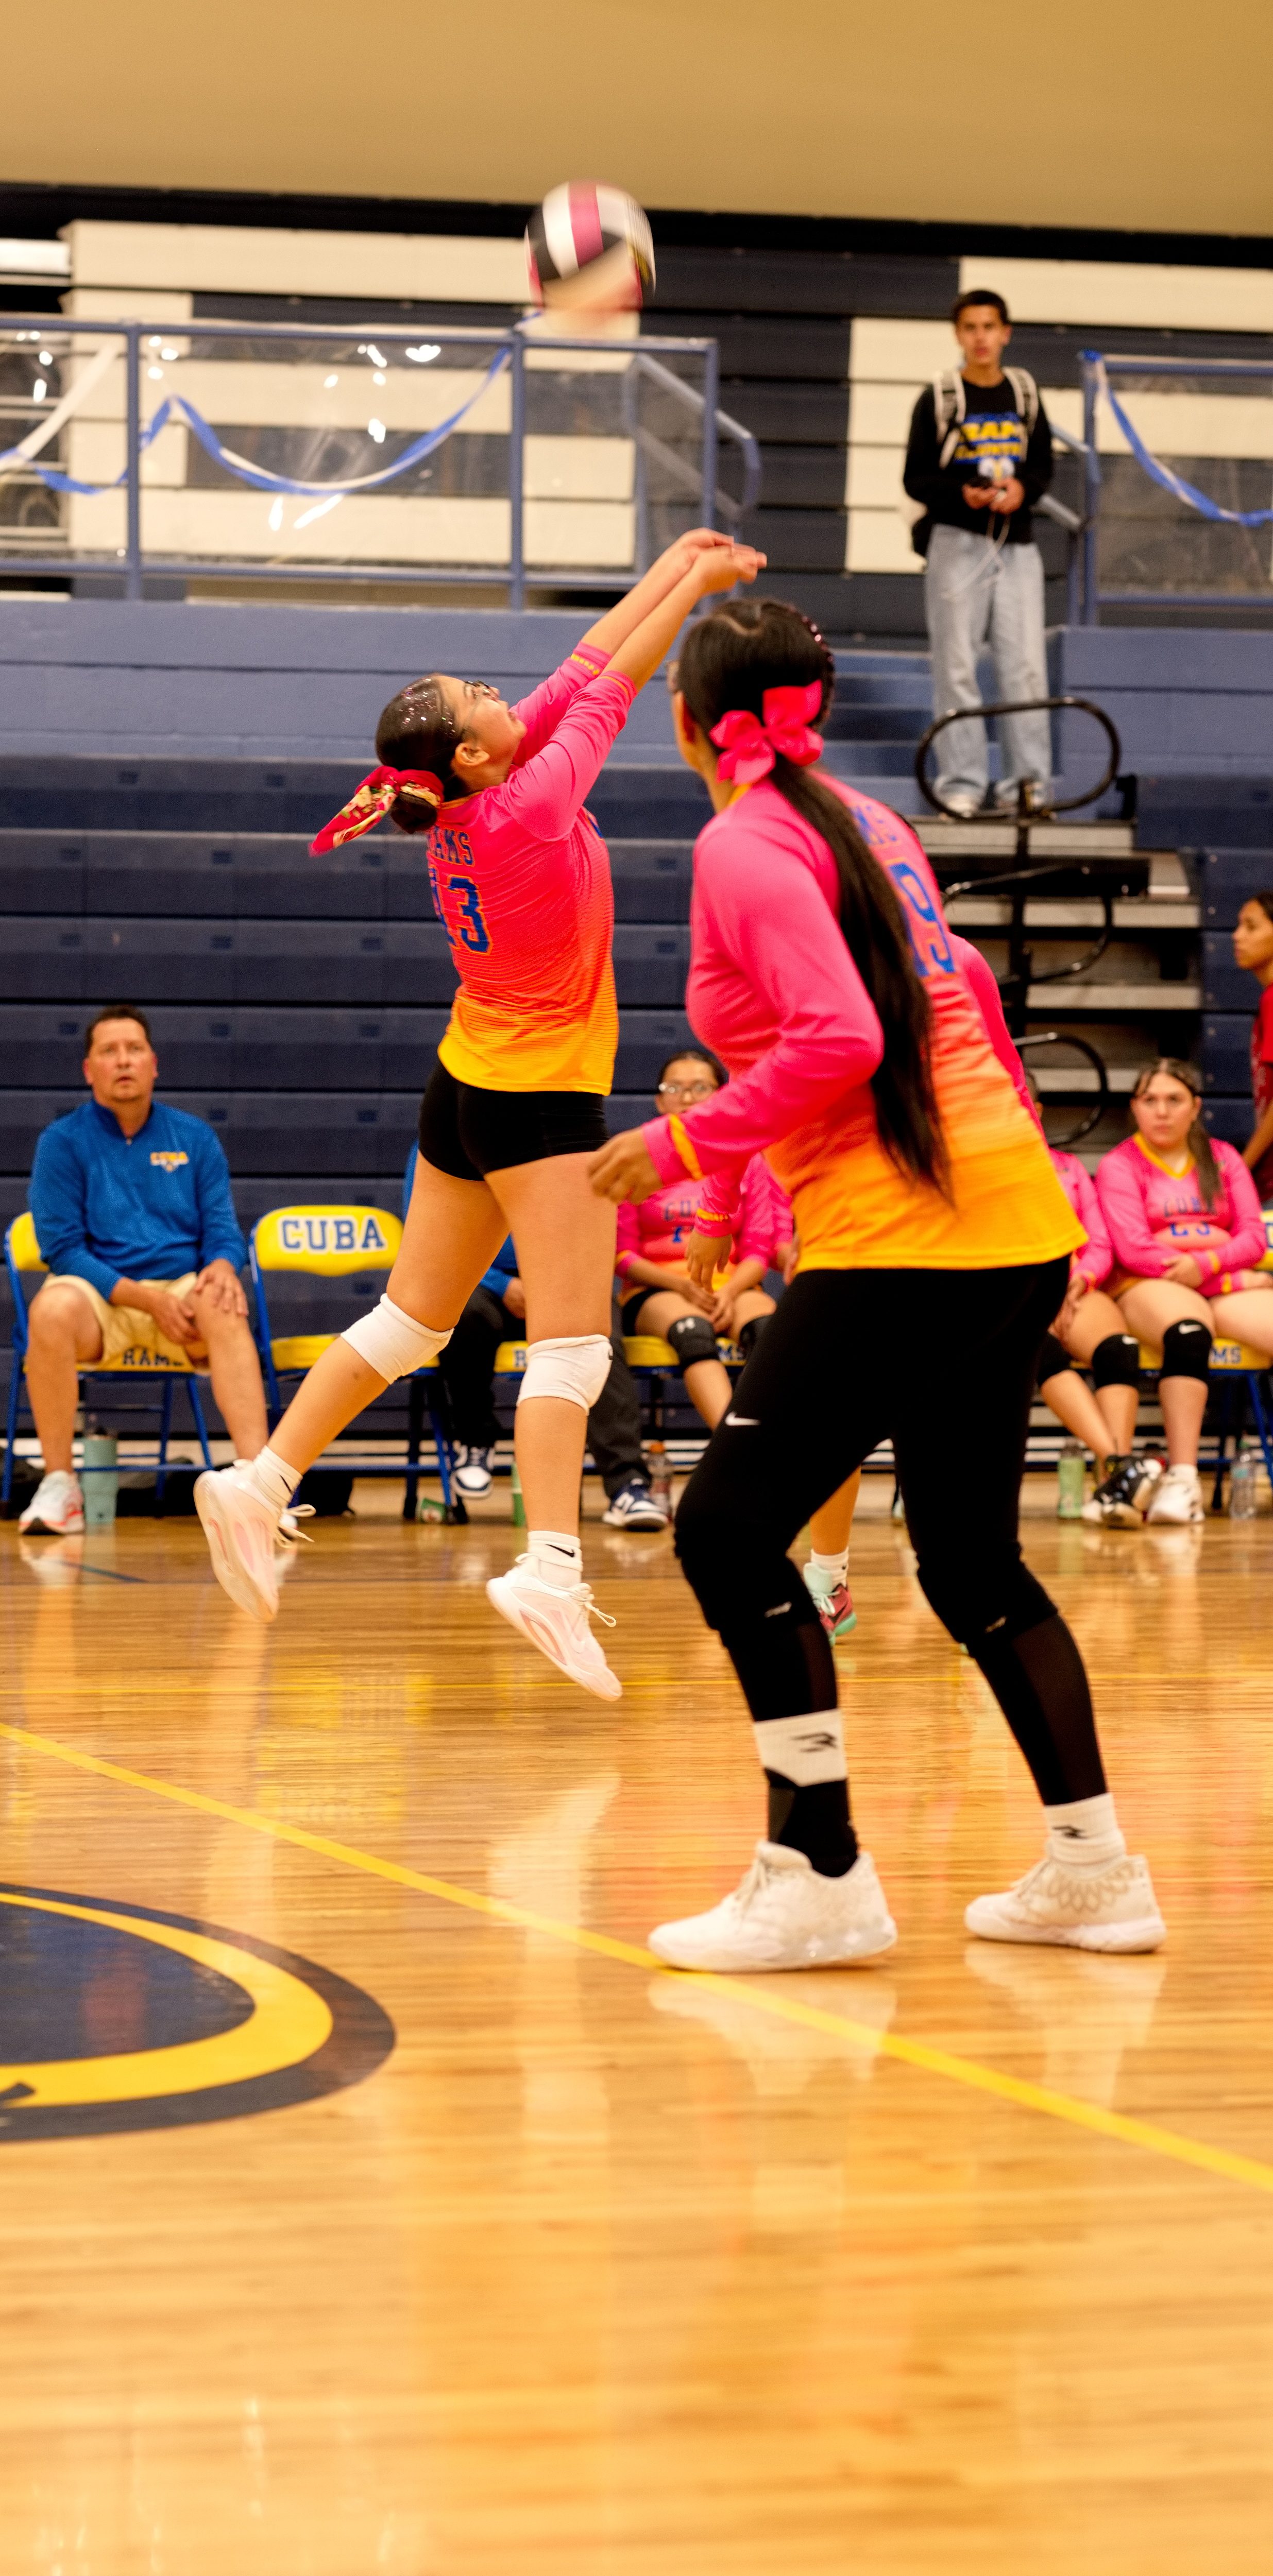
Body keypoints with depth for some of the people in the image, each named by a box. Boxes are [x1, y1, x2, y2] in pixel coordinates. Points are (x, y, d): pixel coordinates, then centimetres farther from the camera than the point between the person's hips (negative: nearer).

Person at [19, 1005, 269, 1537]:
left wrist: (222, 1267, -17)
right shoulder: (63, 1141, 4)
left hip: (184, 1290, 1)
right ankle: (58, 1484, -25)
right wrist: (147, 1299, -17)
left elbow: (222, 1230, 10)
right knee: (52, 1309, -37)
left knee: (226, 1312, -34)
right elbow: (63, 1248, -3)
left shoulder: (195, 1138, 12)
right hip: (98, 1297, -1)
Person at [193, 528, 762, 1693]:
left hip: (470, 1086, 9)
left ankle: (260, 1483, 14)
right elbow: (610, 687, -12)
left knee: (410, 1323, 14)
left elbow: (584, 673, 6)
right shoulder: (528, 810, -21)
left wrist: (672, 567, 11)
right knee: (572, 1341, -12)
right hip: (544, 1097, -9)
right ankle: (551, 1570, -23)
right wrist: (693, 586, 1)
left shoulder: (469, 803, -1)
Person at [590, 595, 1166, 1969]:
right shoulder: (867, 822, 16)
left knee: (729, 1530, -2)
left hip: (899, 1238, -9)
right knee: (971, 1558, 18)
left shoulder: (745, 845, -8)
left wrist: (689, 1146, -10)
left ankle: (819, 1877, -3)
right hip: (1019, 1224, 9)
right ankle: (1094, 1869, 20)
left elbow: (837, 1038, -19)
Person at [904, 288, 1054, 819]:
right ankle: (962, 783, 3)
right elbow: (915, 478, -1)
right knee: (957, 666, -2)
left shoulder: (1025, 395, 9)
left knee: (1026, 665, -2)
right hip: (957, 542, -3)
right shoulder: (938, 399, -1)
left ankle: (1028, 783, 3)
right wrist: (962, 493, -19)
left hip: (1016, 544, 3)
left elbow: (1044, 467, 13)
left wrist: (1022, 489, -9)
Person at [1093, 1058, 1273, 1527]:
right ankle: (1182, 1479, -47)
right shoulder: (1120, 1166, 8)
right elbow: (1133, 1250, -5)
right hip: (1148, 1286, -4)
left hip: (1227, 1283, 4)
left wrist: (1206, 1264, -12)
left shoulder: (1222, 1158, 20)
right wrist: (1235, 1278, -8)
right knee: (1188, 1332, -39)